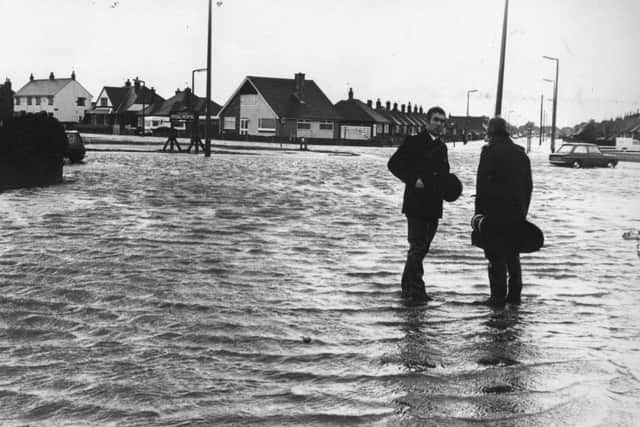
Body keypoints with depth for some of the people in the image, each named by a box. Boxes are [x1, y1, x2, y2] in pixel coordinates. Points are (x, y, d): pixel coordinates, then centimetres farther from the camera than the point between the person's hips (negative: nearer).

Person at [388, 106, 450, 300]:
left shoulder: (442, 147, 17)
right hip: (416, 203, -7)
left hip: (434, 205, 7)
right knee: (417, 246, -7)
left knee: (422, 247, 12)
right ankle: (415, 289, -3)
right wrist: (412, 180, -18)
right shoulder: (413, 142, -5)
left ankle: (408, 287, 21)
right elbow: (394, 164, -9)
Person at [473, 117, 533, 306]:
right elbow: (528, 186, 16)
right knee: (513, 255, 15)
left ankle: (498, 296, -1)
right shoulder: (521, 153, 13)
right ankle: (514, 295, 17)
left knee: (496, 257, -2)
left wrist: (479, 211, -11)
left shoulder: (490, 151, -8)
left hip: (495, 213, -6)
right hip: (517, 214, 6)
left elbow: (482, 183, -13)